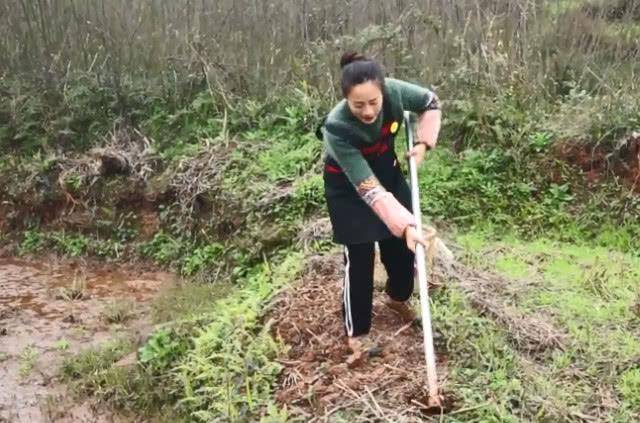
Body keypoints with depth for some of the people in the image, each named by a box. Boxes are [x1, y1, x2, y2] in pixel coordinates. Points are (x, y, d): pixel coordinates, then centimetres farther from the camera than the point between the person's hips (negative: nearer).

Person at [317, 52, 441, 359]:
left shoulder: (394, 91, -28)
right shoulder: (337, 128, -39)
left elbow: (431, 103, -4)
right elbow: (369, 189, -38)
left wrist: (423, 143, -16)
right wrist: (406, 225, -44)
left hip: (387, 172, 5)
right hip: (348, 187, -5)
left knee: (401, 245, 14)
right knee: (359, 257, -3)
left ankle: (397, 297, 44)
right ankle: (356, 332, 15)